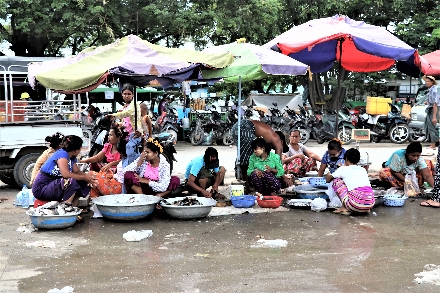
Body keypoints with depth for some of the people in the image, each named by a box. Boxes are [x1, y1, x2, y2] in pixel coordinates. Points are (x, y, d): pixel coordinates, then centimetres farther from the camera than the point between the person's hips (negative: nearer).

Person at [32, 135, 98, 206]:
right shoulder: (62, 154, -20)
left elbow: (77, 171, 7)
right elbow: (66, 174, -31)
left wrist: (88, 176, -13)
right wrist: (84, 177, -22)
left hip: (55, 185, 9)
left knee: (82, 183, 2)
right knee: (71, 181, -30)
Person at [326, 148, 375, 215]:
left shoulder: (343, 169, 10)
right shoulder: (363, 170, 23)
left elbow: (328, 180, 24)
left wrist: (329, 174, 49)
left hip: (356, 203, -5)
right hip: (370, 204, 5)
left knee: (336, 181, 14)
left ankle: (345, 208, 9)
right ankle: (365, 209, 17)